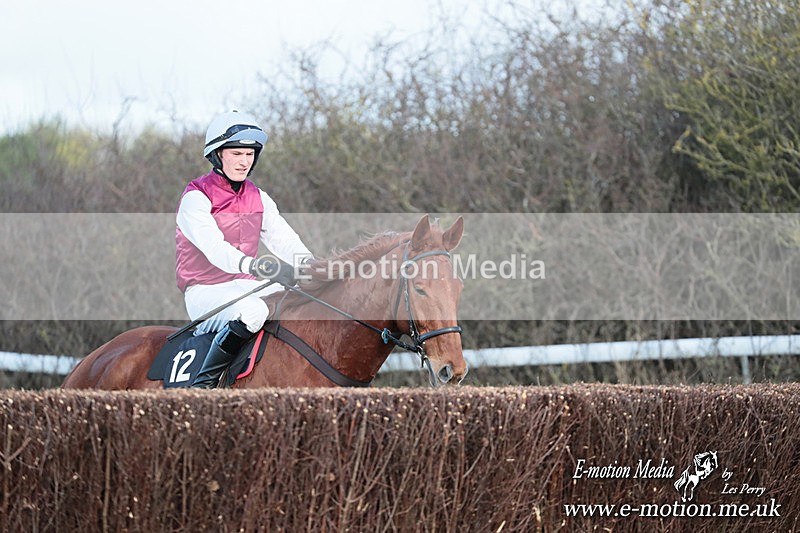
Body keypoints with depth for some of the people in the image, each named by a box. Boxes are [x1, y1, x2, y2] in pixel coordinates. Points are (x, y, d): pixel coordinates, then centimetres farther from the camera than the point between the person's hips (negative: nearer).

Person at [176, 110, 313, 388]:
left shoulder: (259, 199, 13)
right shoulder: (196, 197, -9)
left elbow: (284, 240, 2)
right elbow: (213, 247, -25)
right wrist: (252, 265, -44)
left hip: (246, 286, 7)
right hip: (205, 290, -7)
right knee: (252, 311, -38)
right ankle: (204, 383, -28)